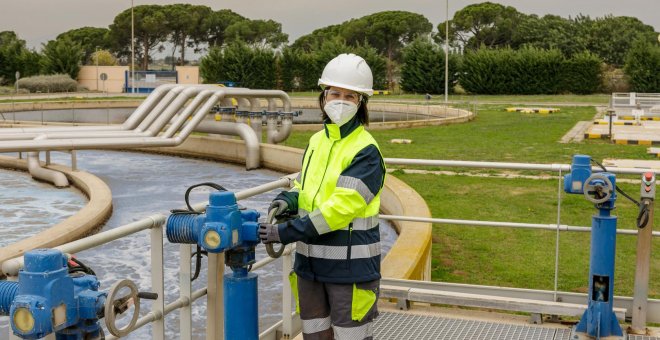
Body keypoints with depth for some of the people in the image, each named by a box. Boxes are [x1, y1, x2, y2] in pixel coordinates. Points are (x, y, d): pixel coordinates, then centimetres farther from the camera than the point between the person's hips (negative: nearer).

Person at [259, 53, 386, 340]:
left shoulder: (366, 151, -14)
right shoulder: (317, 141, 8)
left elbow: (342, 206, -22)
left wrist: (287, 233, -22)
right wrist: (289, 200, -5)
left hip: (350, 265, -7)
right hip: (310, 262, 7)